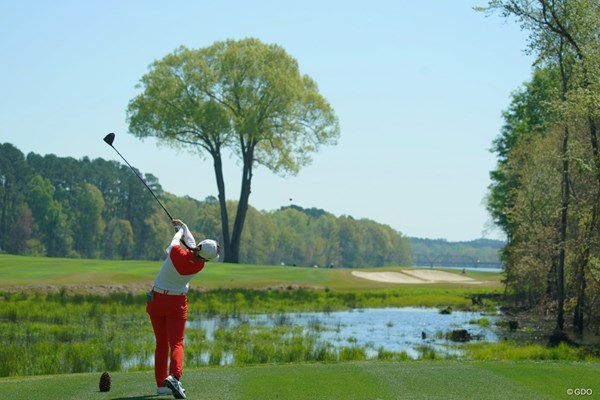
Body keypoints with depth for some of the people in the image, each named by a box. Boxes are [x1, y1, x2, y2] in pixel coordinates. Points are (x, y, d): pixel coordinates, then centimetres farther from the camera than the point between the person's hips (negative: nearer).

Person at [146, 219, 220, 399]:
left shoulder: (177, 254, -23)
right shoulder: (199, 265, -15)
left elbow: (175, 240, 2)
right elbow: (190, 242, 5)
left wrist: (179, 229, 23)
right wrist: (183, 226, 21)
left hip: (156, 300, 1)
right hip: (176, 303, -1)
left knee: (161, 343, 12)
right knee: (176, 343, -2)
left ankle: (161, 384, 13)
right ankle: (174, 376, -29)